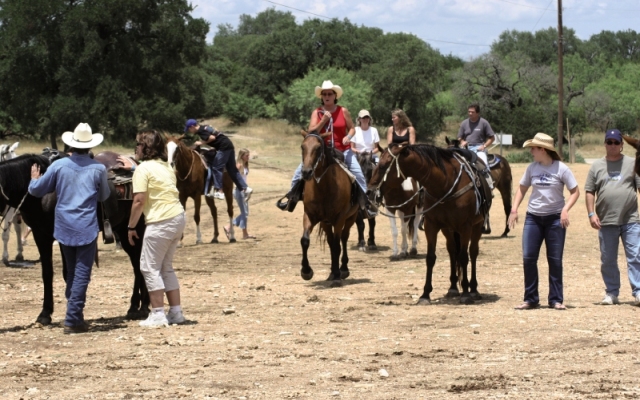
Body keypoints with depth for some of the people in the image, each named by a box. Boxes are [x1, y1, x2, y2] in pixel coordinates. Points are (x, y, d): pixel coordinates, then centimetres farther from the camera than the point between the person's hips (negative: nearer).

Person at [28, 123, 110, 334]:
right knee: (82, 273, -1)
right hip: (87, 228, -3)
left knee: (72, 271, 17)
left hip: (64, 228, 3)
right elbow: (104, 196, 11)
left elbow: (36, 190, 5)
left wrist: (34, 178, 26)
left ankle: (75, 314, 23)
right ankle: (73, 319, -8)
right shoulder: (98, 169, -5)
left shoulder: (59, 165, -3)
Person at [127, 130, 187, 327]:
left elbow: (139, 201, -14)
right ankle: (176, 311, 17)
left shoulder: (143, 168, -8)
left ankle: (158, 314, 0)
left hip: (160, 222, -8)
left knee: (150, 267, 1)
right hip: (178, 217, 8)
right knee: (166, 266, 17)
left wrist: (131, 227, -5)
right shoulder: (166, 166, 16)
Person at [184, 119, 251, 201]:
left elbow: (212, 137, -22)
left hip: (223, 147, -10)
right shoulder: (204, 127, 17)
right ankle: (245, 188, 16)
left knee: (216, 168, -9)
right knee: (232, 169, 13)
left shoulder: (200, 131, -11)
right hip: (229, 146, 10)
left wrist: (201, 143, -10)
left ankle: (219, 192, -14)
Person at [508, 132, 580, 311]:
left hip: (555, 218, -3)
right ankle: (531, 299, 9)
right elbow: (522, 188, 13)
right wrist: (514, 209, 1)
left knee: (555, 259, 2)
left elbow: (575, 192, -5)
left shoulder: (561, 169, -9)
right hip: (533, 217, 3)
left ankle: (556, 299, 12)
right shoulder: (532, 168, 2)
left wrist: (565, 210, -18)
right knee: (528, 257, -1)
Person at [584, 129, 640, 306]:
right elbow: (589, 191, 9)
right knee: (608, 260, 7)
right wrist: (591, 213, -2)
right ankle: (611, 293, 16)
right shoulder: (596, 166, 10)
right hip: (606, 222, 2)